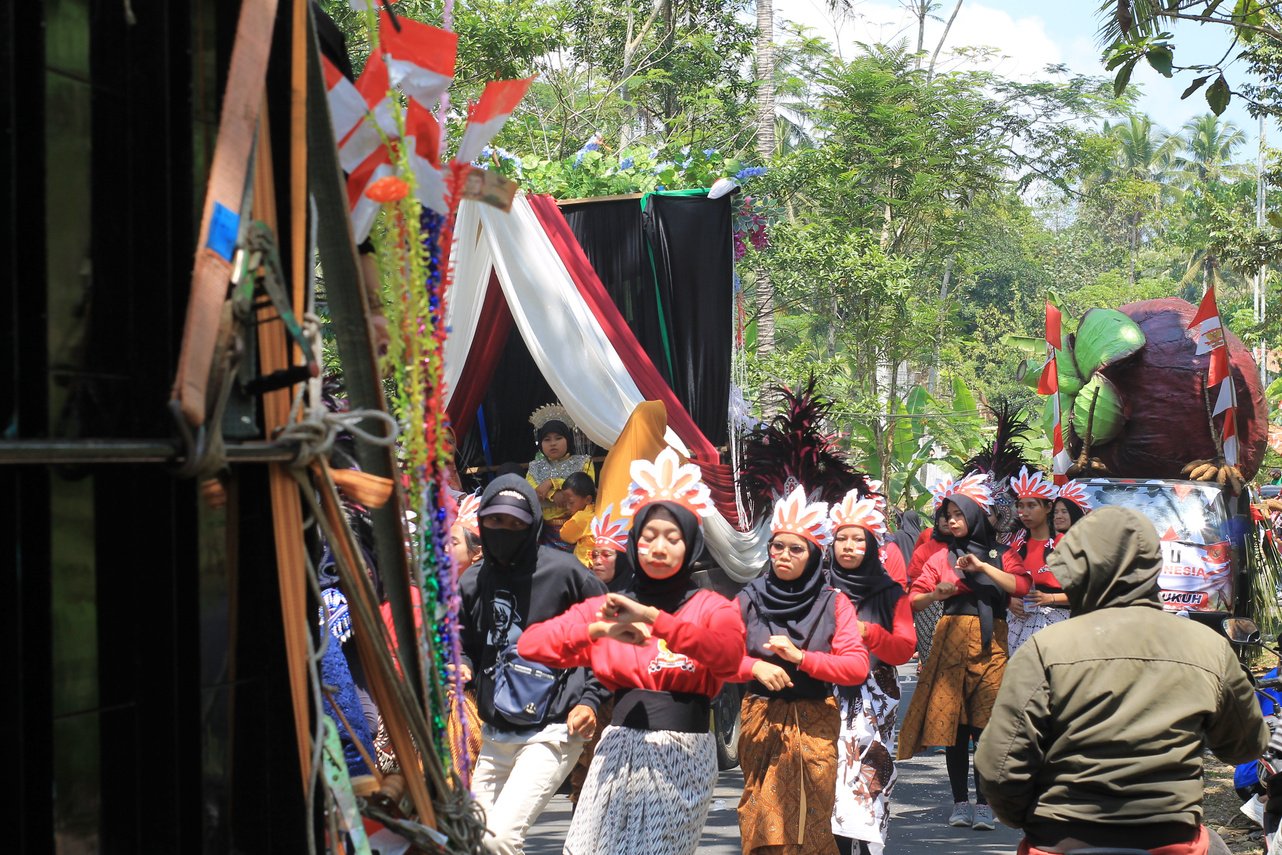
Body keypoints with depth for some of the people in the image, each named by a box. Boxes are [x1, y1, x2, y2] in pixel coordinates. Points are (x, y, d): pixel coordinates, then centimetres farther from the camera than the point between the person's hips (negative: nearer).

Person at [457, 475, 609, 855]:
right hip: (494, 737, 7)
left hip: (552, 734, -7)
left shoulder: (563, 572, -8)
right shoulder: (472, 582, 7)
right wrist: (461, 666, -2)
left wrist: (590, 699, -6)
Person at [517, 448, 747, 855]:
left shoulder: (711, 607, 5)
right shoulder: (608, 607, 12)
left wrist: (653, 618, -25)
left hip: (685, 751, -2)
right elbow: (531, 644, 0)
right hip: (621, 746, 2)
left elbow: (729, 656, -18)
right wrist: (601, 630, -15)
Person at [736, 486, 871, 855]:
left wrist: (800, 657, -18)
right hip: (761, 721, 1)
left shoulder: (833, 604, 0)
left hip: (815, 724, -1)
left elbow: (857, 667, -7)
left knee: (810, 821, -2)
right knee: (763, 819, 0)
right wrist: (756, 666, -18)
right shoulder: (749, 600, 3)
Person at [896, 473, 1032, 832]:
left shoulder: (1000, 554, 12)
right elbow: (914, 599, 6)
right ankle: (960, 803, 3)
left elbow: (1022, 586, -6)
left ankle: (984, 804, -4)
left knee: (985, 725, -7)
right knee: (953, 723, -2)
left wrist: (982, 567, -12)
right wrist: (936, 594, -14)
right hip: (952, 640, 1)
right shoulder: (943, 556, 12)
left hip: (990, 644, -1)